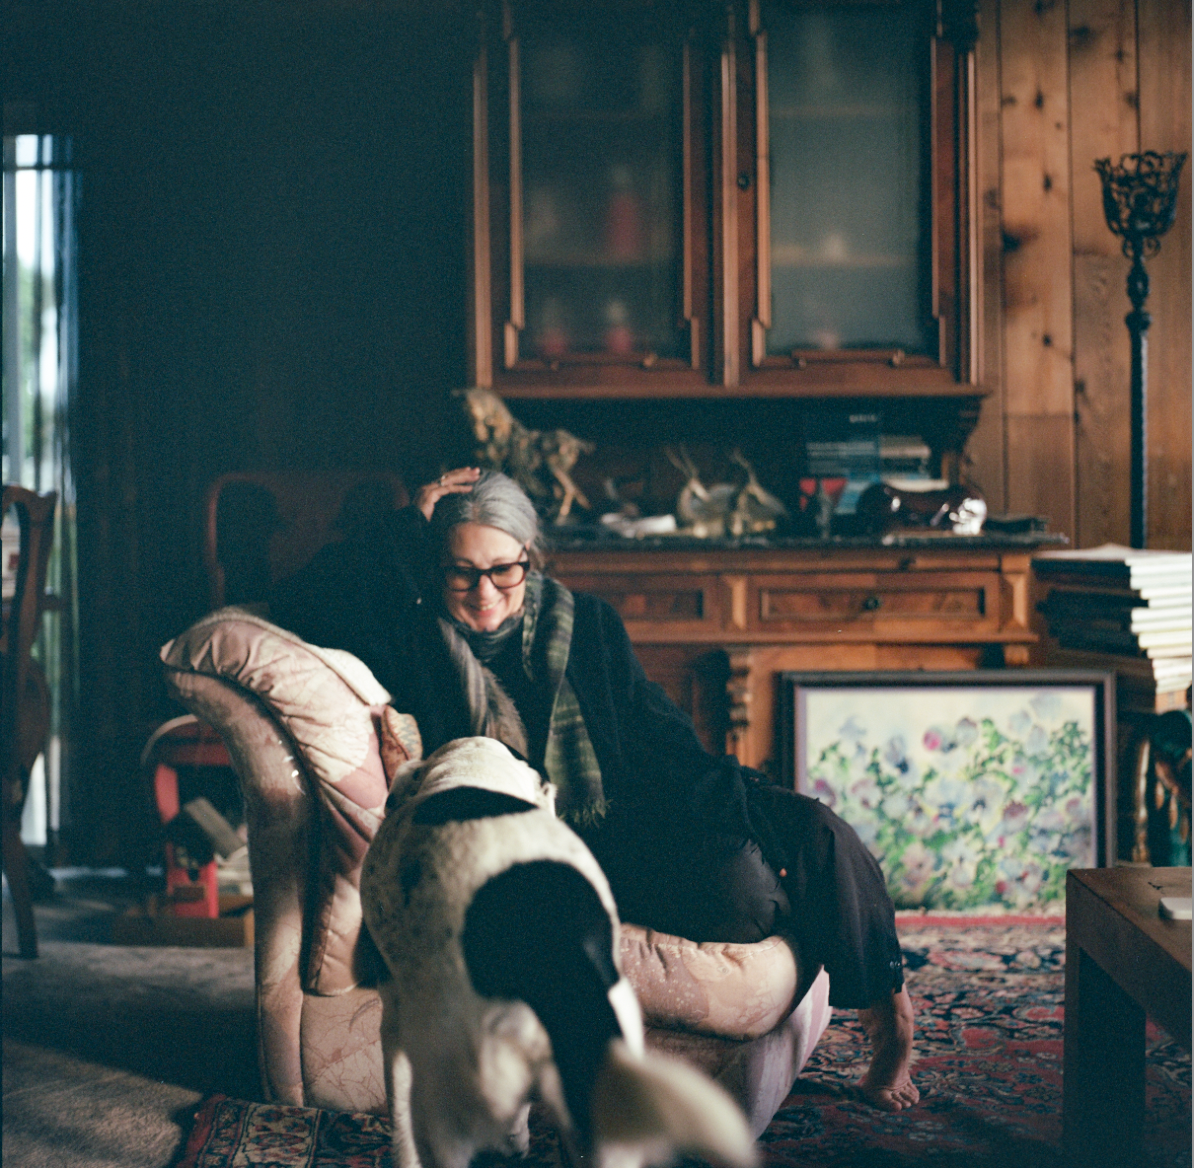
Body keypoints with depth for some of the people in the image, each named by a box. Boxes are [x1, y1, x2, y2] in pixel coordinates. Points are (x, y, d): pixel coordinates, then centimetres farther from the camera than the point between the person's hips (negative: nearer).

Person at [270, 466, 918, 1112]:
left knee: (816, 833, -19)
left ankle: (887, 1009, 2)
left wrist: (738, 797, -5)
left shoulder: (585, 623, 14)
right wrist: (405, 530, -7)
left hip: (634, 817, 5)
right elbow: (295, 607, -10)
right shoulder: (409, 638, 4)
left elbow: (658, 732, 10)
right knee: (735, 890, -30)